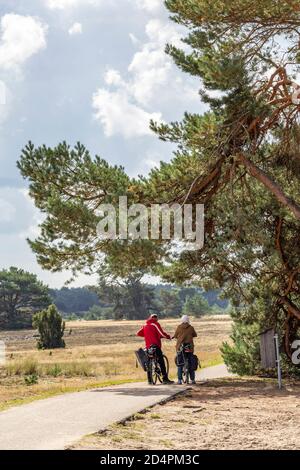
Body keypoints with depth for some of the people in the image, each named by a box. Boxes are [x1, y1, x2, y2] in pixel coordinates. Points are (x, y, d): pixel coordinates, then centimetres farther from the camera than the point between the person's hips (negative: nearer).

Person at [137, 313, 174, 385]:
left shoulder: (145, 326, 14)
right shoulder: (155, 324, -5)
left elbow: (138, 333, 14)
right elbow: (161, 333, -13)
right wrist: (168, 337, 2)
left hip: (148, 346, 7)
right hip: (155, 345, -7)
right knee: (161, 362, -5)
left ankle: (149, 380, 11)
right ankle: (165, 379, -10)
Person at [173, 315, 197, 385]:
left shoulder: (179, 327, -2)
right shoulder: (191, 328, -1)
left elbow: (175, 336, 8)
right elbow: (195, 335, 14)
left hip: (180, 347, 0)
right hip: (189, 347, 0)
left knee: (180, 363, 4)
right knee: (191, 363, 9)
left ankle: (179, 380, -1)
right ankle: (192, 379, 11)